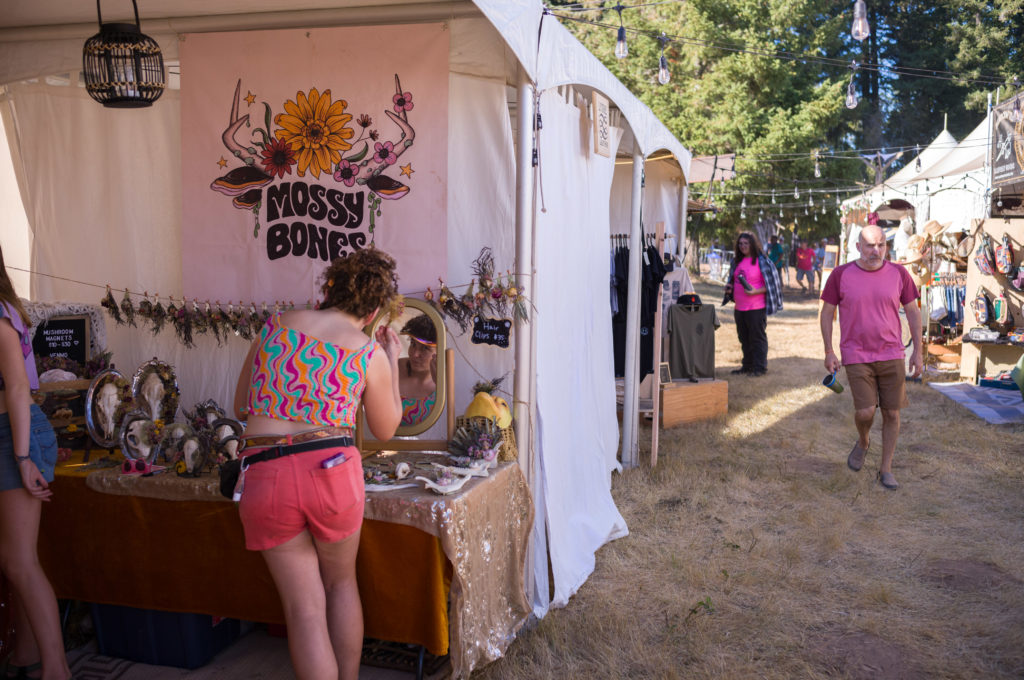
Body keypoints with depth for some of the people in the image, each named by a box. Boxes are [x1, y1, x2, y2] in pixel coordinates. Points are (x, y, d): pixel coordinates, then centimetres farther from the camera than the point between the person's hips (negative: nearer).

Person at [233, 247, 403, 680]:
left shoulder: (275, 327, 8)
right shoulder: (370, 354, 1)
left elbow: (240, 405, 17)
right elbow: (386, 429, 16)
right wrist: (392, 360, 22)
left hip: (264, 475, 1)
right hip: (332, 470, -1)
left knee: (304, 607, 9)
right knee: (341, 582, 24)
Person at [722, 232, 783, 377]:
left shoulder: (762, 262, -9)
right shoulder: (737, 261, 12)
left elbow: (771, 284, -9)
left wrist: (755, 291, -22)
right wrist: (729, 286, 5)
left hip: (756, 308, -7)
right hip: (739, 308, 7)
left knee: (758, 337, 0)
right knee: (744, 338, 15)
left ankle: (760, 367, 9)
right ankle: (747, 366, 27)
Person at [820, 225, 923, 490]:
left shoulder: (898, 274, 0)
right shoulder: (841, 275, -5)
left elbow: (913, 312, 7)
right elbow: (827, 313, 2)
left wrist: (918, 352, 3)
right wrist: (828, 352, -2)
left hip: (891, 356, 2)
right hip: (856, 357, -2)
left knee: (892, 413, 4)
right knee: (865, 412, -10)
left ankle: (886, 469, 18)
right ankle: (862, 442, 24)